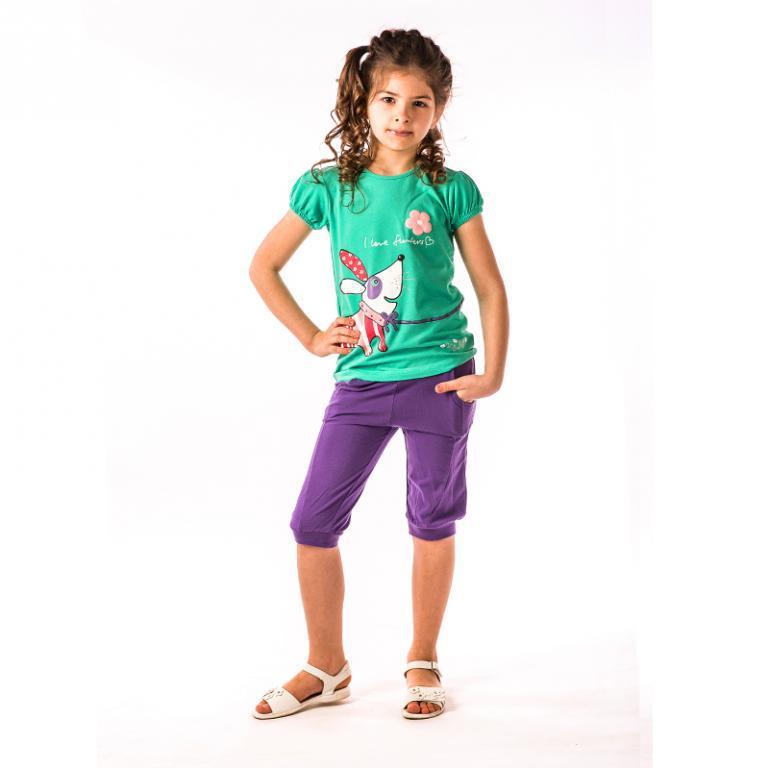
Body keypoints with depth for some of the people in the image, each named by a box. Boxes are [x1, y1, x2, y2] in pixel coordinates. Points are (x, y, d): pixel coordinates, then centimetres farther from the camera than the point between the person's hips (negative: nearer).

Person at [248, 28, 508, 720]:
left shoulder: (451, 189, -2)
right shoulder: (328, 187, 1)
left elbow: (491, 286, 3)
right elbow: (264, 266, 10)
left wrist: (493, 375, -4)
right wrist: (310, 337, 4)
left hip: (439, 378, -1)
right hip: (361, 381, 2)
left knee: (432, 524, 9)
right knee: (313, 524, 1)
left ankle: (423, 661, 27)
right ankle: (327, 668, 19)